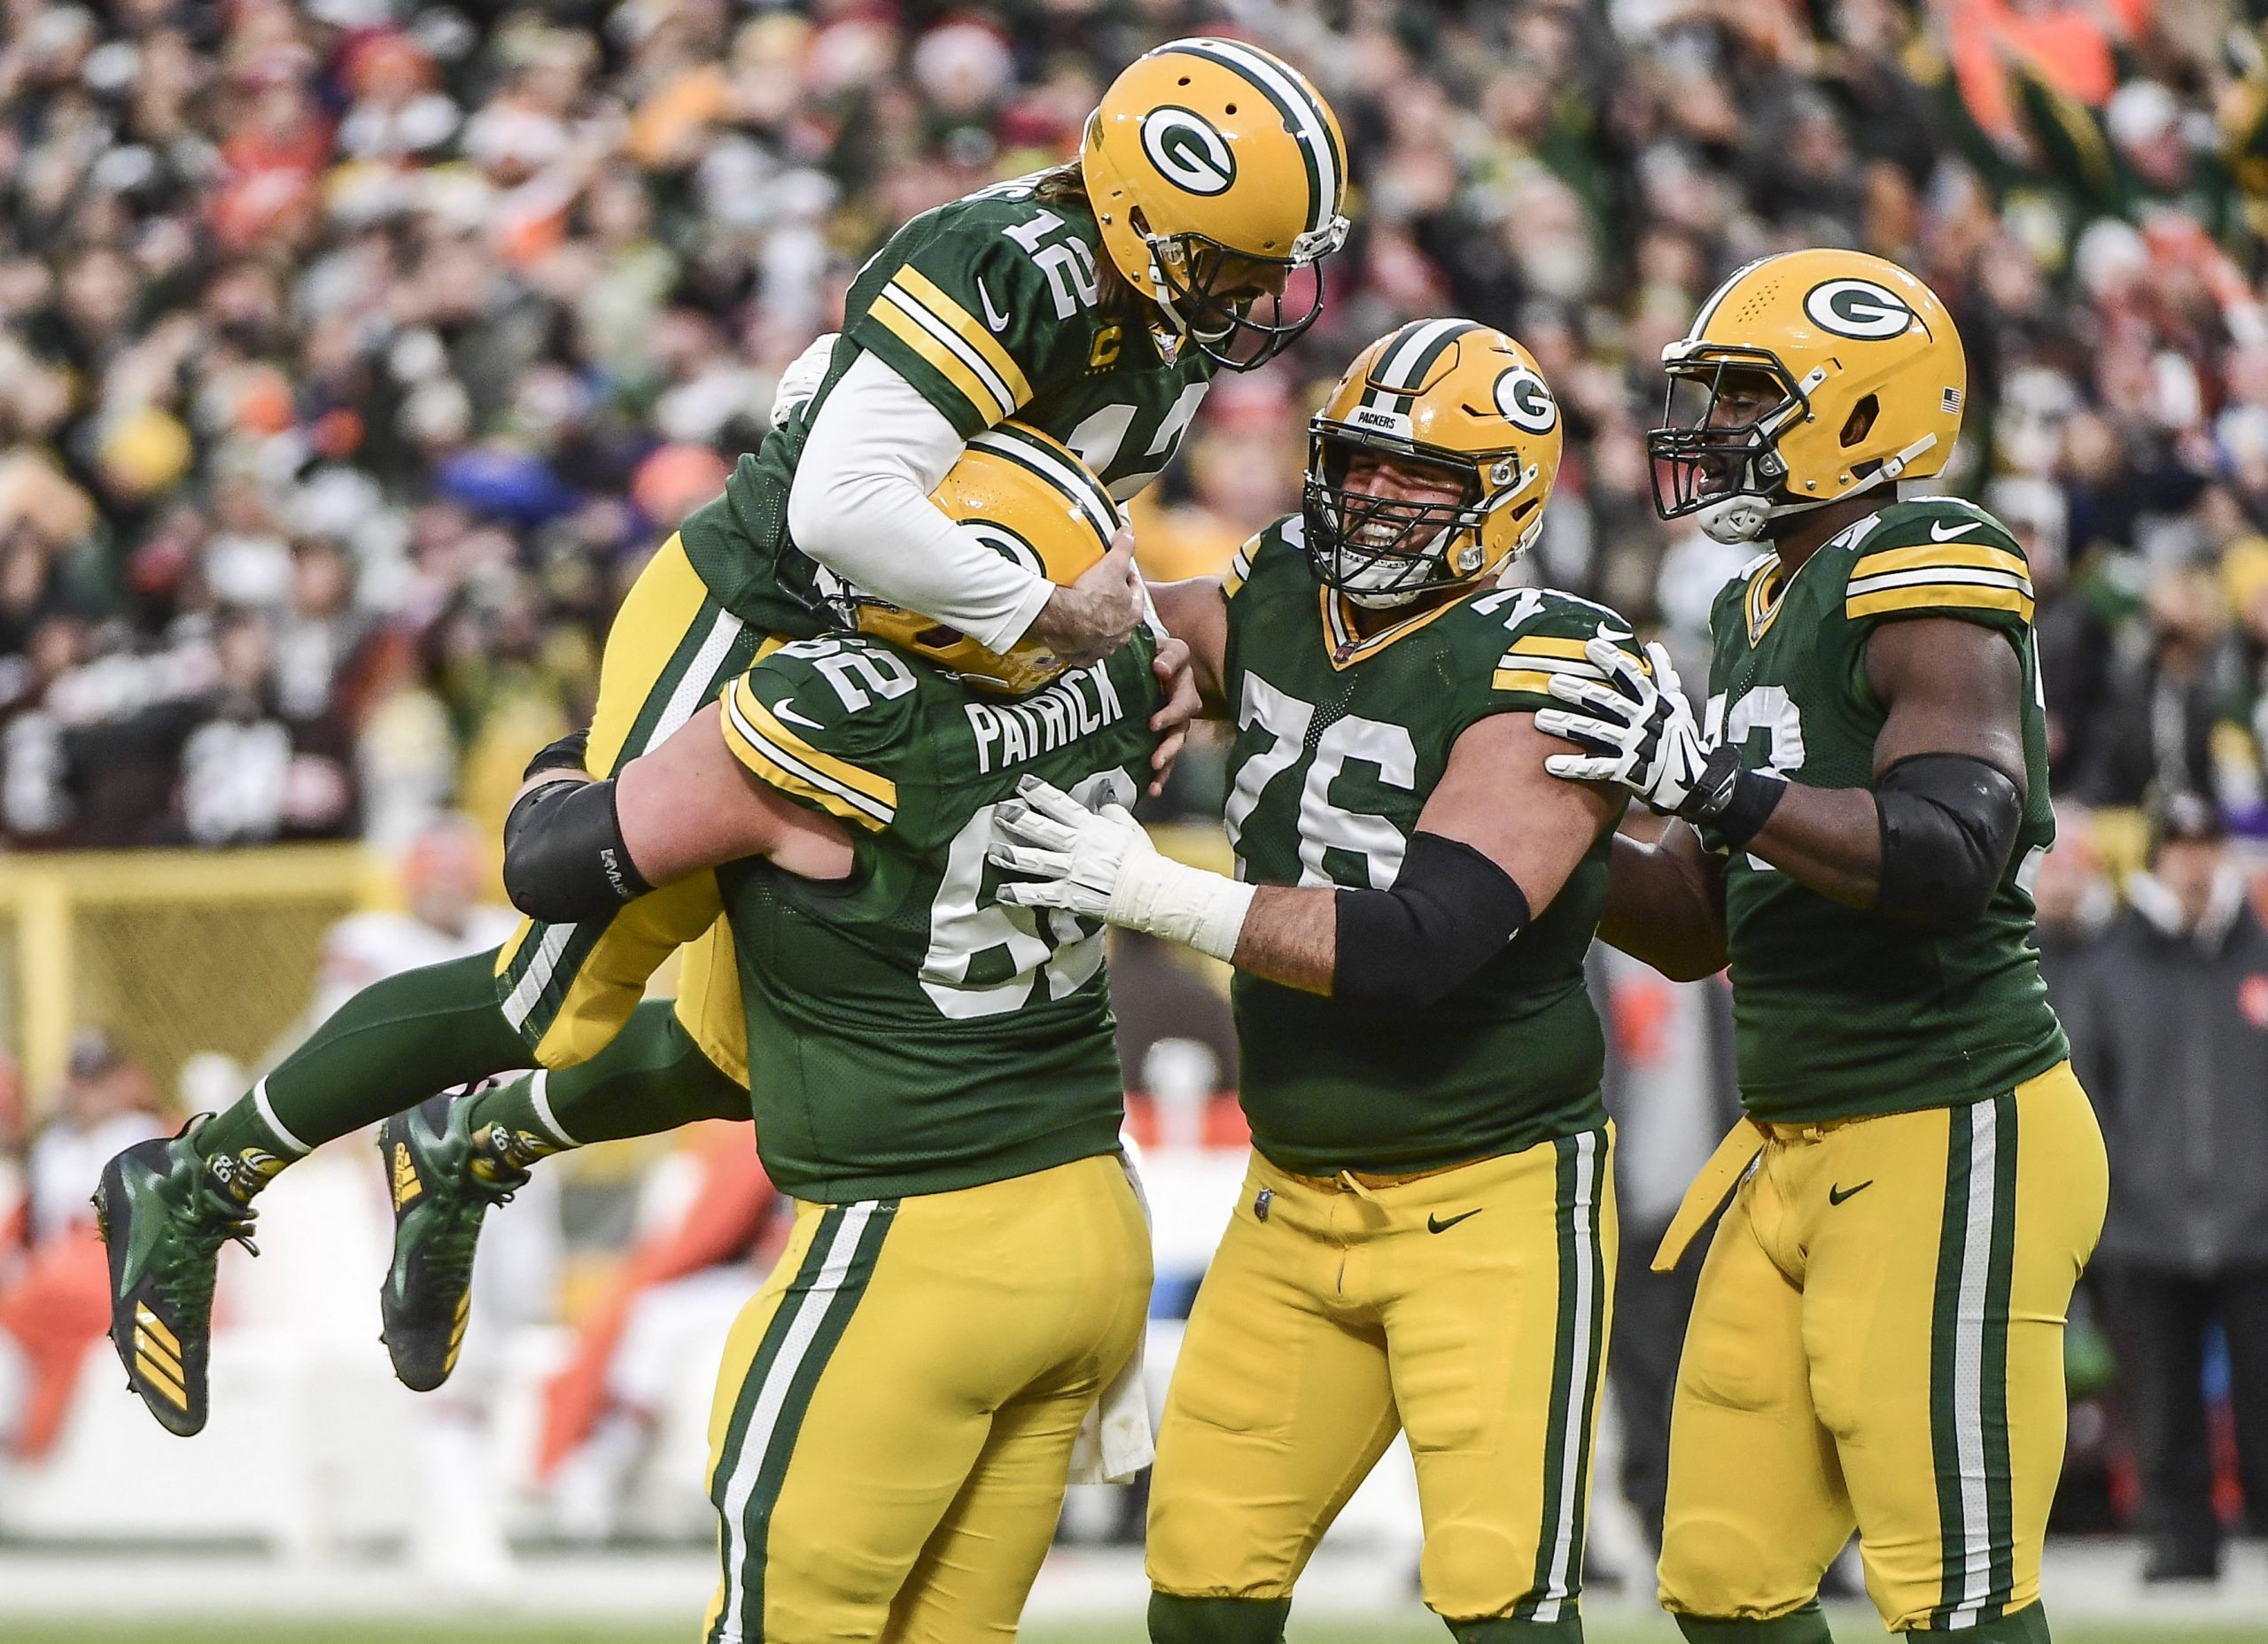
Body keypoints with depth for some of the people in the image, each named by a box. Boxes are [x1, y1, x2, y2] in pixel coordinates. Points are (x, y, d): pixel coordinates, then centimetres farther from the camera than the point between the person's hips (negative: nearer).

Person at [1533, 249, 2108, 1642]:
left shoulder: (1930, 585, -14)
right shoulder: (1762, 611, 16)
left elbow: (1953, 857, -28)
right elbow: (1698, 924, 22)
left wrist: (1713, 783, -28)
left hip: (1953, 1140, -10)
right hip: (1799, 1149, 10)